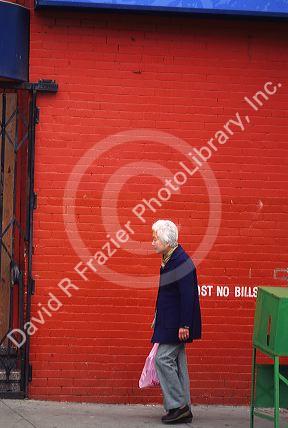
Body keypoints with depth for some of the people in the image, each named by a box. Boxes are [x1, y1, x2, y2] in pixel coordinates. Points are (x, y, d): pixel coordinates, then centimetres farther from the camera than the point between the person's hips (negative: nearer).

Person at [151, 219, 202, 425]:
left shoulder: (181, 262, -20)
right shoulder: (170, 259, 11)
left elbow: (188, 296, -23)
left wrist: (184, 325, -24)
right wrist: (158, 319, 22)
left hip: (177, 323, -10)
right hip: (170, 322, 10)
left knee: (163, 359, -9)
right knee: (177, 363, 12)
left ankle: (178, 406, -4)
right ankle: (183, 409, 17)